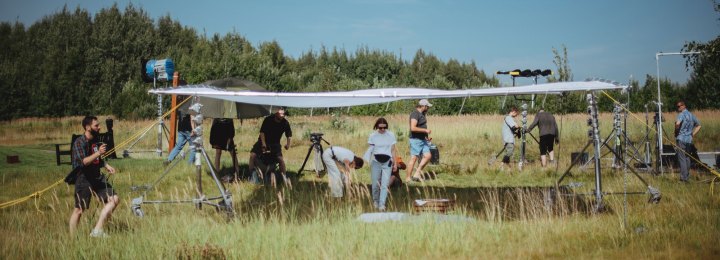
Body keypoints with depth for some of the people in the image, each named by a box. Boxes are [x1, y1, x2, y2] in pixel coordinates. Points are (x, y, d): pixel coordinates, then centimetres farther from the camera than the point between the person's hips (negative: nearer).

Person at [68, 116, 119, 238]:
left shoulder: (95, 141, 12)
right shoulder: (79, 143, -14)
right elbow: (83, 162, -25)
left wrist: (106, 166, 11)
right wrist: (98, 152, -31)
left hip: (97, 177, 8)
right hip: (84, 179, -8)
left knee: (114, 199, -1)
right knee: (79, 209, -2)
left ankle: (97, 231, 2)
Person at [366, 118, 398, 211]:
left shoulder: (391, 135, 2)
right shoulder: (373, 136, 1)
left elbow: (393, 150, 8)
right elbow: (370, 150, 2)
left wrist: (395, 163, 8)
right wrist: (368, 162, -14)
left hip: (387, 162, 0)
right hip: (376, 162, 0)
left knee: (385, 184, -10)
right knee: (375, 184, 3)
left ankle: (382, 204, -13)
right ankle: (375, 201, 25)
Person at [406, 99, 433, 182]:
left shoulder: (422, 114, 15)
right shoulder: (415, 114, -16)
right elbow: (413, 128, -26)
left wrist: (427, 136, 16)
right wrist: (425, 130, -20)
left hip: (423, 140, 9)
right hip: (416, 140, -9)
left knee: (427, 156, 2)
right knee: (413, 158, -6)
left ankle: (417, 174, 9)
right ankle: (408, 178, 0)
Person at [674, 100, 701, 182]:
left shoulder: (682, 114, -9)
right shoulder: (691, 115, 14)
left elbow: (677, 123, -27)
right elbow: (699, 126, 22)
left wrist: (676, 132, -11)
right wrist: (693, 134, 17)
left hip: (681, 139, -7)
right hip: (689, 139, 7)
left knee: (681, 158, -6)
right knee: (687, 157, 15)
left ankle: (683, 177, -10)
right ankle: (687, 175, 18)